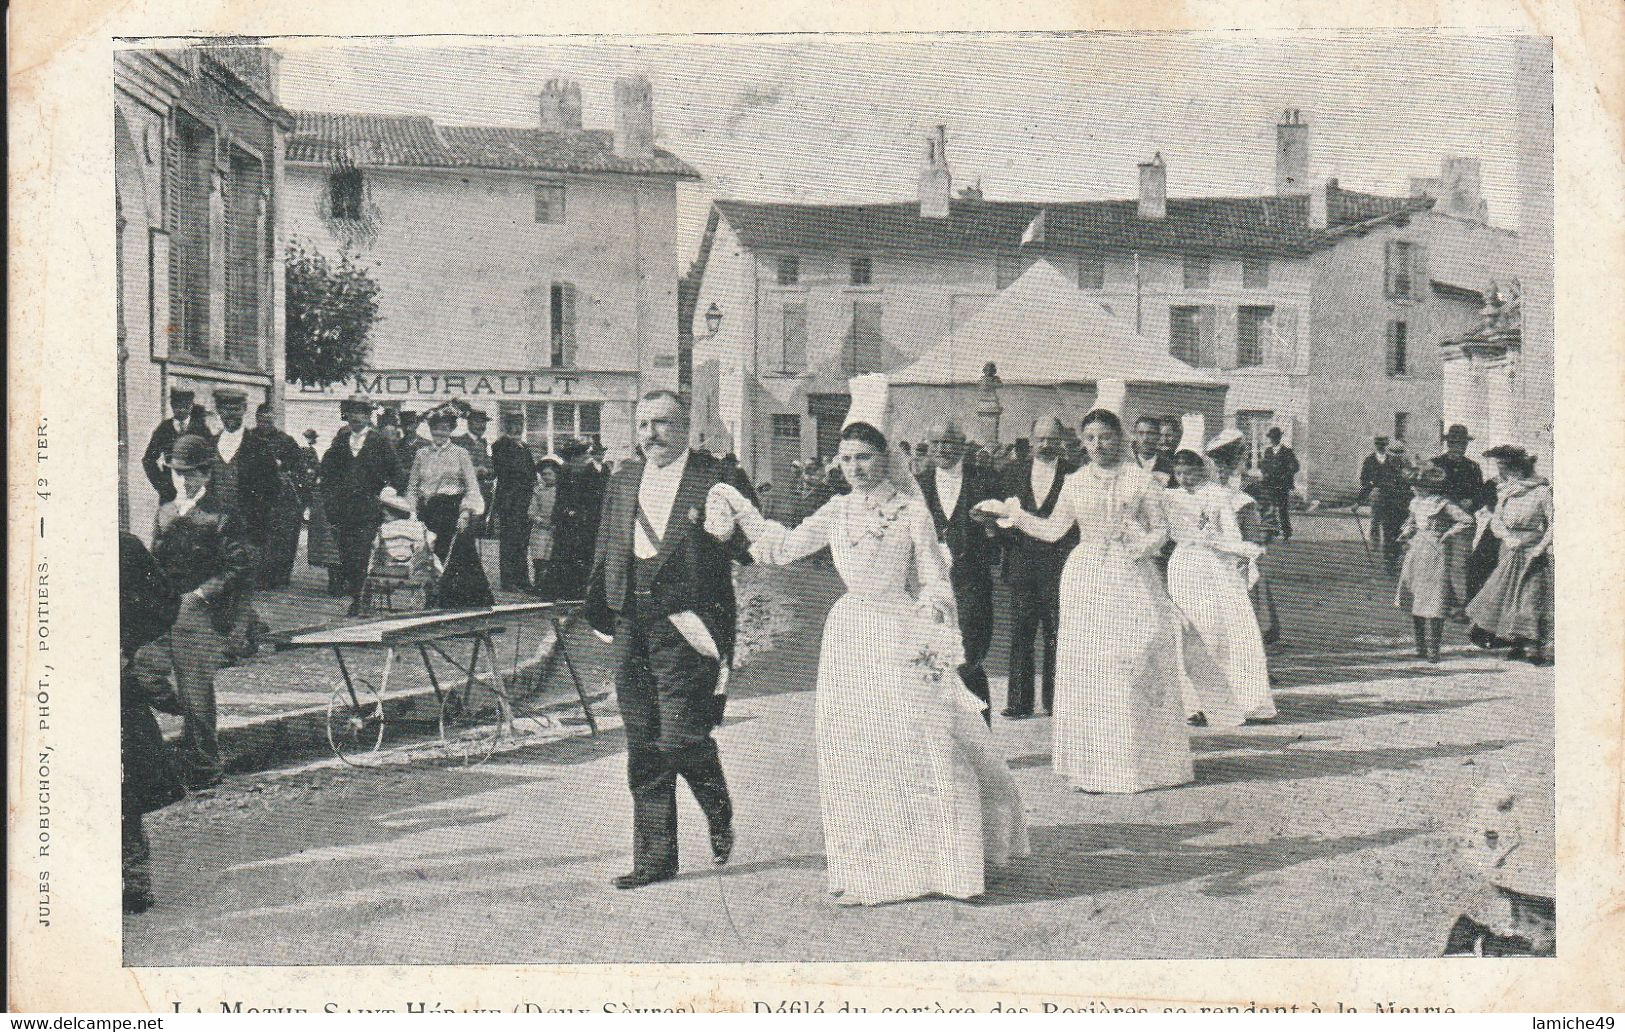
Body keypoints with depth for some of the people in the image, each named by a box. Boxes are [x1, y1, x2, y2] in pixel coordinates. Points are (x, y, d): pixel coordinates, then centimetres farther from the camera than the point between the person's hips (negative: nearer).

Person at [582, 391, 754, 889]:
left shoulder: (715, 477, -2)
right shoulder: (624, 479, 15)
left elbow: (747, 548, -5)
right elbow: (605, 549, 20)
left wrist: (726, 534, -25)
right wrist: (600, 607, 15)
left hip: (685, 624, -6)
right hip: (632, 627, 6)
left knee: (681, 736, -8)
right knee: (642, 746, 9)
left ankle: (719, 811, 24)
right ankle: (654, 857, 18)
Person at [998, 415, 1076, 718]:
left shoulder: (1073, 475, 2)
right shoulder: (1017, 474, 13)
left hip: (1059, 567, -3)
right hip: (1023, 565, 3)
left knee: (1056, 637, 2)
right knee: (1020, 635, 2)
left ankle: (1055, 700, 10)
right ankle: (1019, 702, 7)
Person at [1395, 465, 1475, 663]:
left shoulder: (1444, 505, -11)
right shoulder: (1417, 502, 11)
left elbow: (1467, 521, -14)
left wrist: (1447, 534, -12)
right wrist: (1407, 533, 10)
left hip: (1436, 554, -8)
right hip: (1415, 552, 8)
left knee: (1433, 604, -8)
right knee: (1414, 603, 9)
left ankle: (1432, 650, -4)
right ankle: (1421, 647, 19)